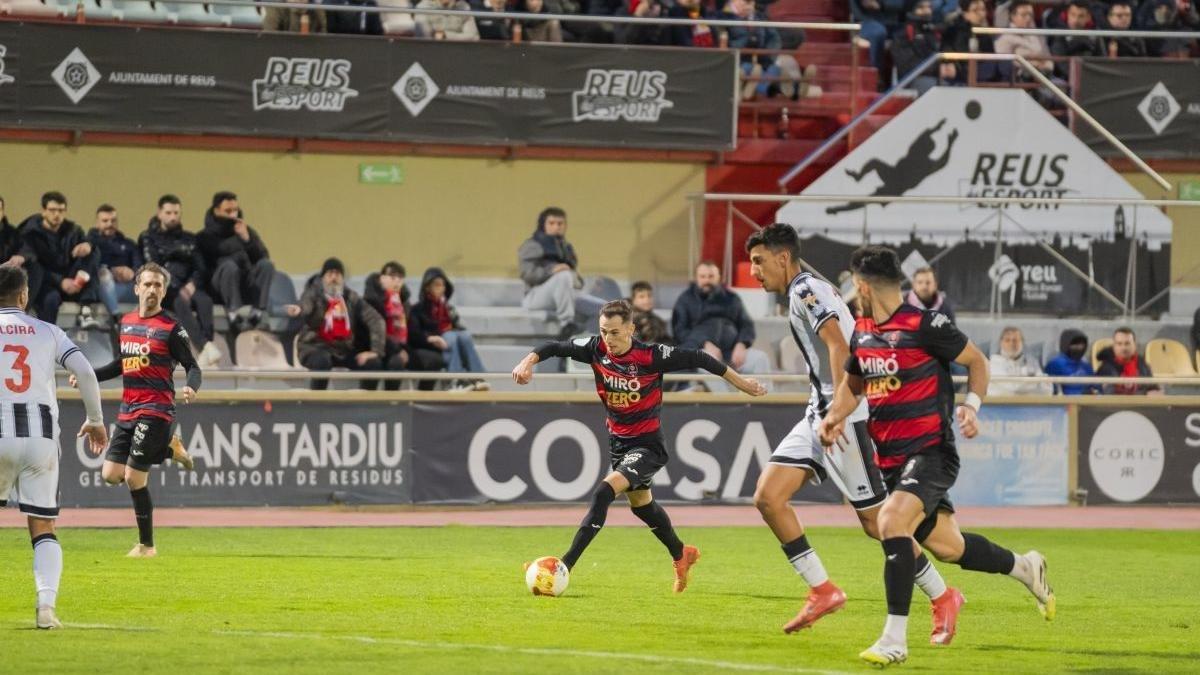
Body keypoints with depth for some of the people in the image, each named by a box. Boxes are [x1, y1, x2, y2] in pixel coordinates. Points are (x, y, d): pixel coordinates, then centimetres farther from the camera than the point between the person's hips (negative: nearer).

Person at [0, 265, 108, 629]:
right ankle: (46, 603, -11)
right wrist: (95, 419, 12)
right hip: (41, 435, 1)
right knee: (43, 528, 6)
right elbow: (86, 373, 0)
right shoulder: (48, 332, 9)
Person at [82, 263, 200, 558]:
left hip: (155, 411, -7)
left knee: (134, 478, -10)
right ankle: (168, 448, 23)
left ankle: (146, 545, 4)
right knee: (111, 474, 2)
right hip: (128, 410, 7)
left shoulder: (171, 328, -7)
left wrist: (191, 388, -29)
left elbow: (193, 367, -8)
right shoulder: (126, 322, 12)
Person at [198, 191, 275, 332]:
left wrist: (247, 239, -10)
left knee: (266, 265, -23)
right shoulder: (206, 236, 9)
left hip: (248, 286, 3)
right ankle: (235, 313, -48)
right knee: (229, 265, -34)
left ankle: (259, 312, -37)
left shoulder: (246, 231, 19)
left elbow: (263, 256, 5)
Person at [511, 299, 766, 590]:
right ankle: (681, 555, 50)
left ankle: (565, 566, -27)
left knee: (604, 492, -25)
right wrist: (529, 361, -25)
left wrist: (741, 383, -7)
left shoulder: (651, 356, -23)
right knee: (641, 504, 25)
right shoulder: (596, 349, -11)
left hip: (648, 444, -7)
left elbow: (697, 359, -14)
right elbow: (556, 348, -4)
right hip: (618, 441, 7)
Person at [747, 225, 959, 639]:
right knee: (767, 497, -2)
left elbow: (839, 347, -23)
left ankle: (942, 598, 8)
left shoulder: (805, 290, -11)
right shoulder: (808, 292, 19)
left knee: (875, 521, -5)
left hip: (845, 417, -10)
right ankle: (822, 590, 0)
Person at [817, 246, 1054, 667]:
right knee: (946, 546, 12)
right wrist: (835, 415, 4)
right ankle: (1025, 568, 39)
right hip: (890, 456, 8)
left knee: (892, 521, -28)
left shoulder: (925, 325, -13)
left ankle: (895, 639, -26)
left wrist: (972, 406, -17)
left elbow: (977, 361, -2)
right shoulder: (861, 332, 8)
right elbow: (853, 383, 24)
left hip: (931, 450, -8)